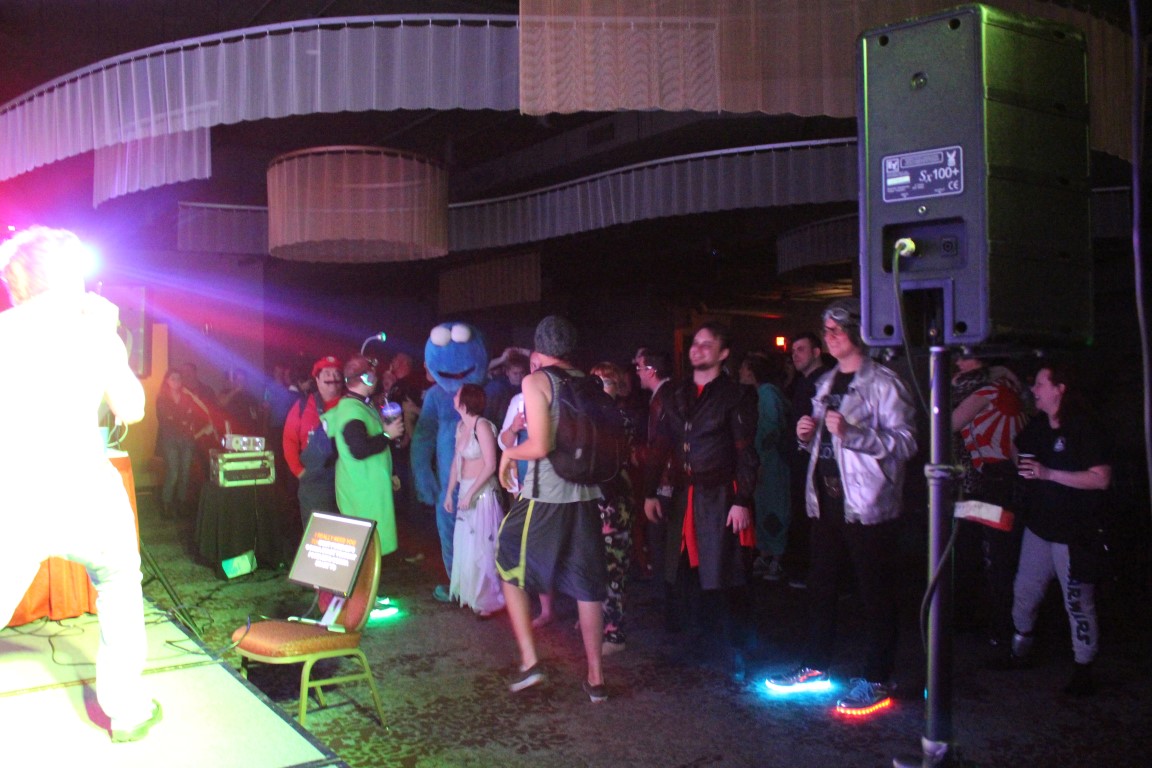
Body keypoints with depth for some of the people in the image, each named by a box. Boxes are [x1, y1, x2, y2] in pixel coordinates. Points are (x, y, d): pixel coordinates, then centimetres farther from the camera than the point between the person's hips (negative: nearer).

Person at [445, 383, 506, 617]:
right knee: (465, 546, 15)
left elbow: (490, 465, -19)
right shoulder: (461, 426, 8)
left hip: (482, 493, -8)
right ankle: (469, 593, 30)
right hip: (464, 491, 8)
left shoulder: (482, 426, -17)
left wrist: (471, 494, -19)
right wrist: (450, 492, 13)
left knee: (482, 547, 0)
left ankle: (488, 600, 13)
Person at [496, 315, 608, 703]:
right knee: (587, 586, 12)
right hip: (585, 496, 5)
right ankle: (595, 677, 17)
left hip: (543, 497, -5)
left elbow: (540, 446, -17)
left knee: (510, 569, 15)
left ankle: (529, 660, 9)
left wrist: (509, 454, 1)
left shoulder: (535, 381, -8)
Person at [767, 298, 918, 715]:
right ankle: (817, 665, 29)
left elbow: (906, 442, -17)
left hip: (867, 504, -8)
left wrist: (852, 433, -27)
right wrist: (809, 436, 3)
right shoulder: (825, 383, 16)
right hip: (827, 500, 8)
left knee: (875, 594, 0)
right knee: (820, 586, 15)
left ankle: (877, 679, 12)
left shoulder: (883, 383, -9)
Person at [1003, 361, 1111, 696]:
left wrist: (1048, 473, -23)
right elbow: (1015, 454, 28)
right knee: (1025, 592, 16)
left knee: (1078, 603, 2)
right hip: (1039, 527, 7)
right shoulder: (1037, 426, 8)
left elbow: (1101, 478, -21)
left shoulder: (1083, 428, -15)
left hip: (1074, 533, -7)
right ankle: (1021, 640, 36)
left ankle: (1084, 670, 14)